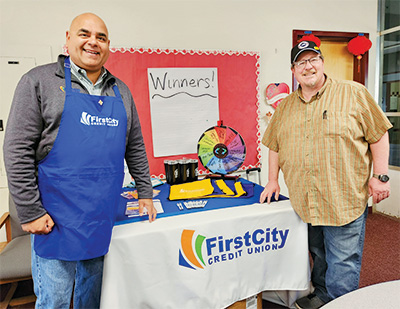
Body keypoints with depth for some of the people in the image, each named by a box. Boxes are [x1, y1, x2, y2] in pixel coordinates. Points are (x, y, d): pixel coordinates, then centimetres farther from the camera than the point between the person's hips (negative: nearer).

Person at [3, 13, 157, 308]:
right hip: (56, 216, -4)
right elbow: (17, 151, -8)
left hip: (103, 214, 4)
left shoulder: (120, 91, 10)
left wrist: (145, 193, 11)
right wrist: (30, 212, -11)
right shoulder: (40, 81, -4)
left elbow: (135, 148, 13)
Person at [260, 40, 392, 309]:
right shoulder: (285, 107, 9)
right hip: (304, 204, 4)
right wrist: (273, 180, 10)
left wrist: (381, 176, -5)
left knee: (343, 264, 3)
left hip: (345, 201, -4)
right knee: (318, 256, 20)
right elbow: (275, 145, 15)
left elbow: (379, 135, -1)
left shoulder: (354, 93, -2)